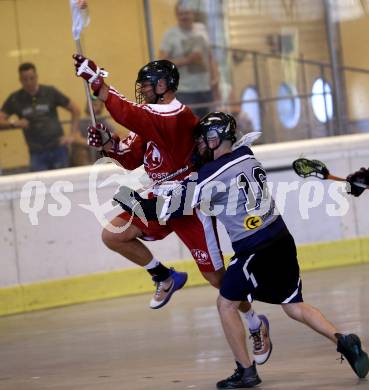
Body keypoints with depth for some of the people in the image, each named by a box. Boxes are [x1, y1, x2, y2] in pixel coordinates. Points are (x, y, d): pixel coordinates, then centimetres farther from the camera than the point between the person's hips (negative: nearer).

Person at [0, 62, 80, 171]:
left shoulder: (50, 92, -2)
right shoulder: (15, 99, -1)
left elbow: (75, 110, 5)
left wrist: (72, 135, -3)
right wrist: (14, 123, -20)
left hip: (58, 149, 0)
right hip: (37, 153, 0)